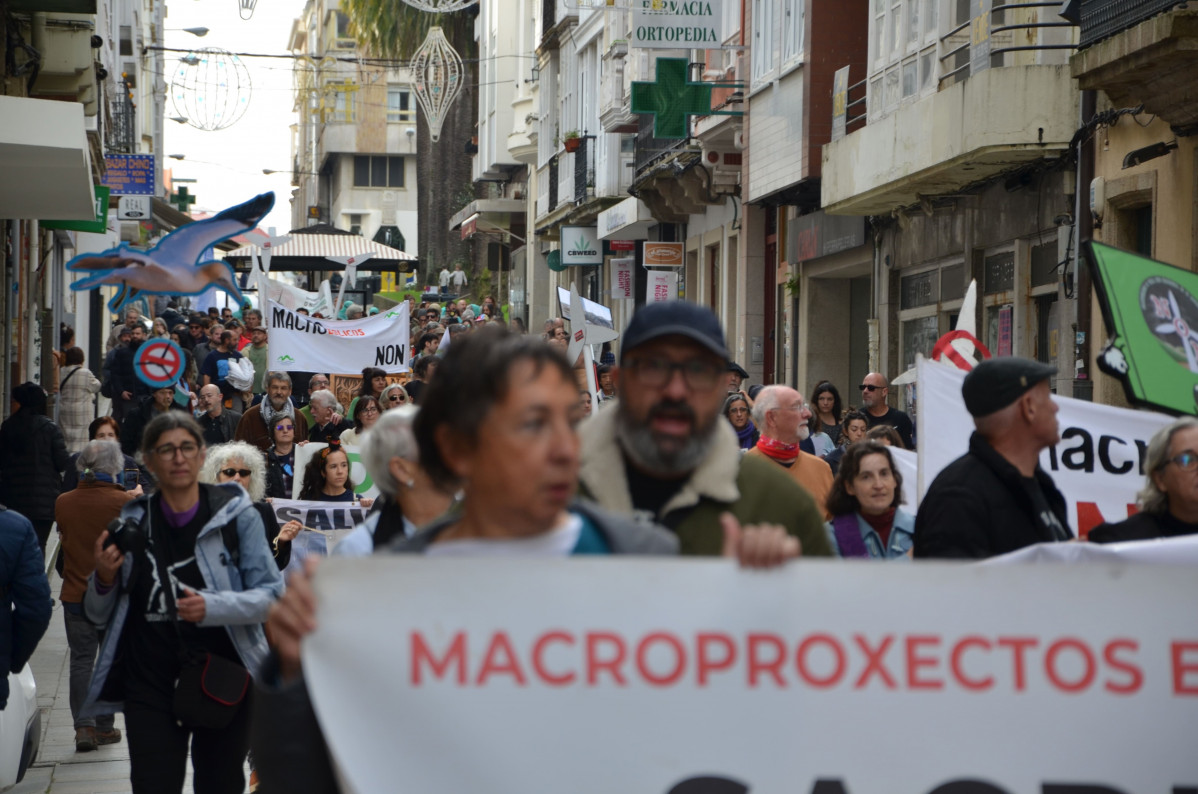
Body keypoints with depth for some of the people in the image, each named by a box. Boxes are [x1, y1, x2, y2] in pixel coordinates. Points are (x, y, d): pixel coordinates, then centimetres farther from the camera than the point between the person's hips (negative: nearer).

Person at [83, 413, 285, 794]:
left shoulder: (237, 515, -3)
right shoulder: (132, 522, 4)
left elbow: (271, 594, -8)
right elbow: (98, 615, 11)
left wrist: (214, 607, -24)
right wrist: (104, 579, -11)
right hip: (150, 686, 1)